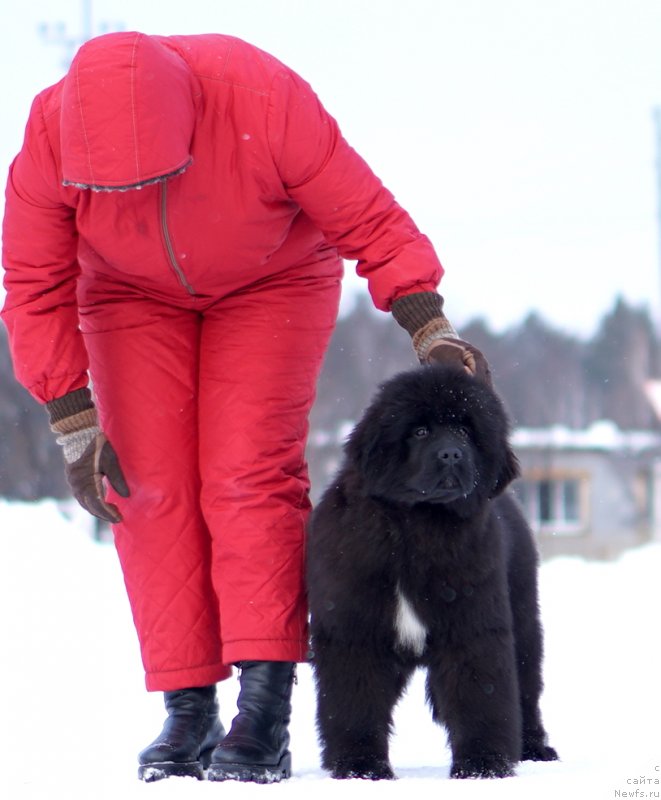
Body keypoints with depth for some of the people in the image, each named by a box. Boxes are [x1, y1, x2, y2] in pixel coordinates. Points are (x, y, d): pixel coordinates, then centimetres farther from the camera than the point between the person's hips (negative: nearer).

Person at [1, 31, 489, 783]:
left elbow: (370, 220, -25)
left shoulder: (268, 102, -36)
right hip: (133, 293, 2)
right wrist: (73, 425, -17)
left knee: (250, 473, -17)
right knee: (151, 485, -10)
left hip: (271, 282, -2)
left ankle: (265, 711, -23)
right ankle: (187, 713, -7)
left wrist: (430, 328, -34)